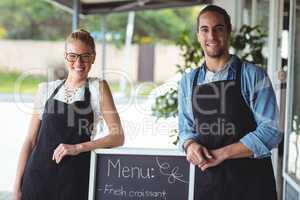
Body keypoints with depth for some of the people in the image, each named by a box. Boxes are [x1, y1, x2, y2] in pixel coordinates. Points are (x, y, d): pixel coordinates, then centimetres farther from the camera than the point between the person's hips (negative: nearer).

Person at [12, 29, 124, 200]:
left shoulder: (98, 88, 1)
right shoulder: (47, 90, 7)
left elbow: (118, 137, -5)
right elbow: (31, 140, 8)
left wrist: (77, 148, -14)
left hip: (74, 181, -2)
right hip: (38, 178, 2)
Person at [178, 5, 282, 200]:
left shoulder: (253, 75, -6)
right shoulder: (188, 81, 7)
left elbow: (271, 131, -12)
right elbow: (186, 128, 13)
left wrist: (222, 153, -17)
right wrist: (191, 145, -10)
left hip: (251, 180, -3)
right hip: (206, 180, 3)